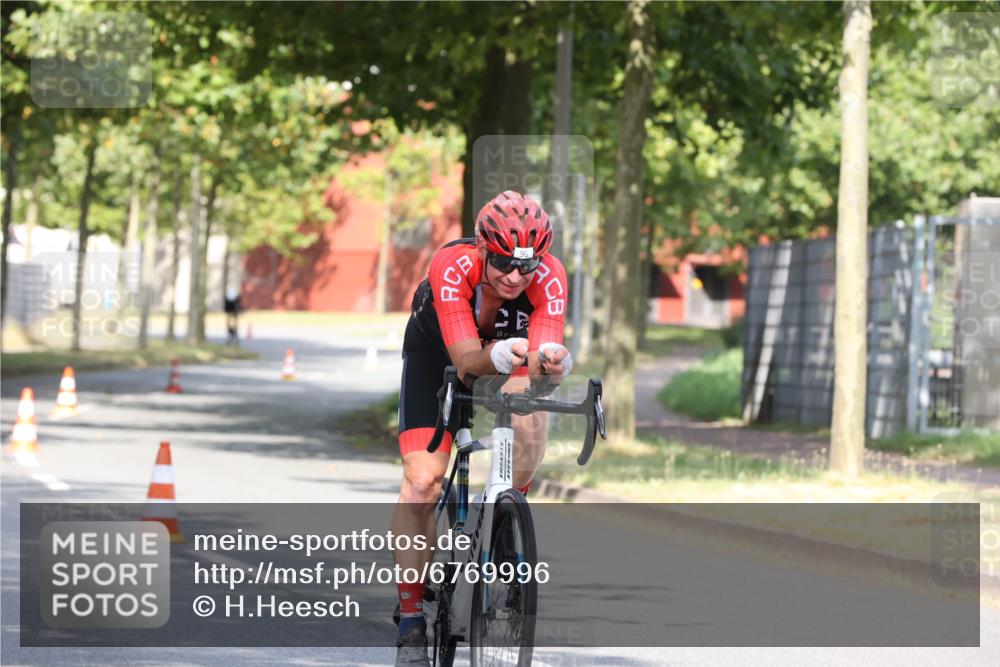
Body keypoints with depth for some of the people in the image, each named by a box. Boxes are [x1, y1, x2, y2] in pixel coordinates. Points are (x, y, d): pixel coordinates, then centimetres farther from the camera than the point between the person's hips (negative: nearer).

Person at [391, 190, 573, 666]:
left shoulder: (549, 277, -33)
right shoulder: (452, 266, -38)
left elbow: (542, 360, -42)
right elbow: (466, 359, -43)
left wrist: (551, 359, -65)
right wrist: (497, 355, -64)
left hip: (512, 344, 1)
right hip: (438, 347, -1)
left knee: (528, 417, -32)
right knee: (422, 482, -14)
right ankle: (410, 619, -2)